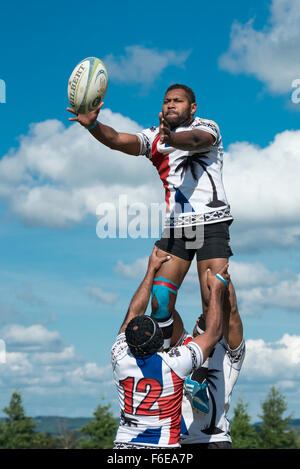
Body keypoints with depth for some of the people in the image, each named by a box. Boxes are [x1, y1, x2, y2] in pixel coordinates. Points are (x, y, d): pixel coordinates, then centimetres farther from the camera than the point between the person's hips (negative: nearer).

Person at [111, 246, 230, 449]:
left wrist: (151, 271, 25)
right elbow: (213, 333, 6)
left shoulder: (121, 359, -1)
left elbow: (133, 313, 15)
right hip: (164, 444, -3)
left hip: (123, 443, 3)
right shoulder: (174, 363, -9)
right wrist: (216, 289, 17)